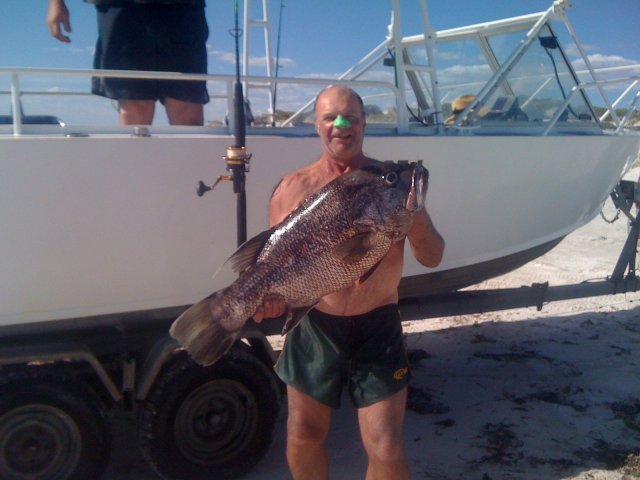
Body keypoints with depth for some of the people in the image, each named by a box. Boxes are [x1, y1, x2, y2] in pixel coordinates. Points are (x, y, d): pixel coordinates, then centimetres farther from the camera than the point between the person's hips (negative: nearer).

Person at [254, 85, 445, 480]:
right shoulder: (295, 187, -1)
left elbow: (432, 258, -3)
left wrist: (413, 211, -20)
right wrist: (270, 294, -16)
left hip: (378, 328, -1)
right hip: (314, 327, 1)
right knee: (304, 438, 14)